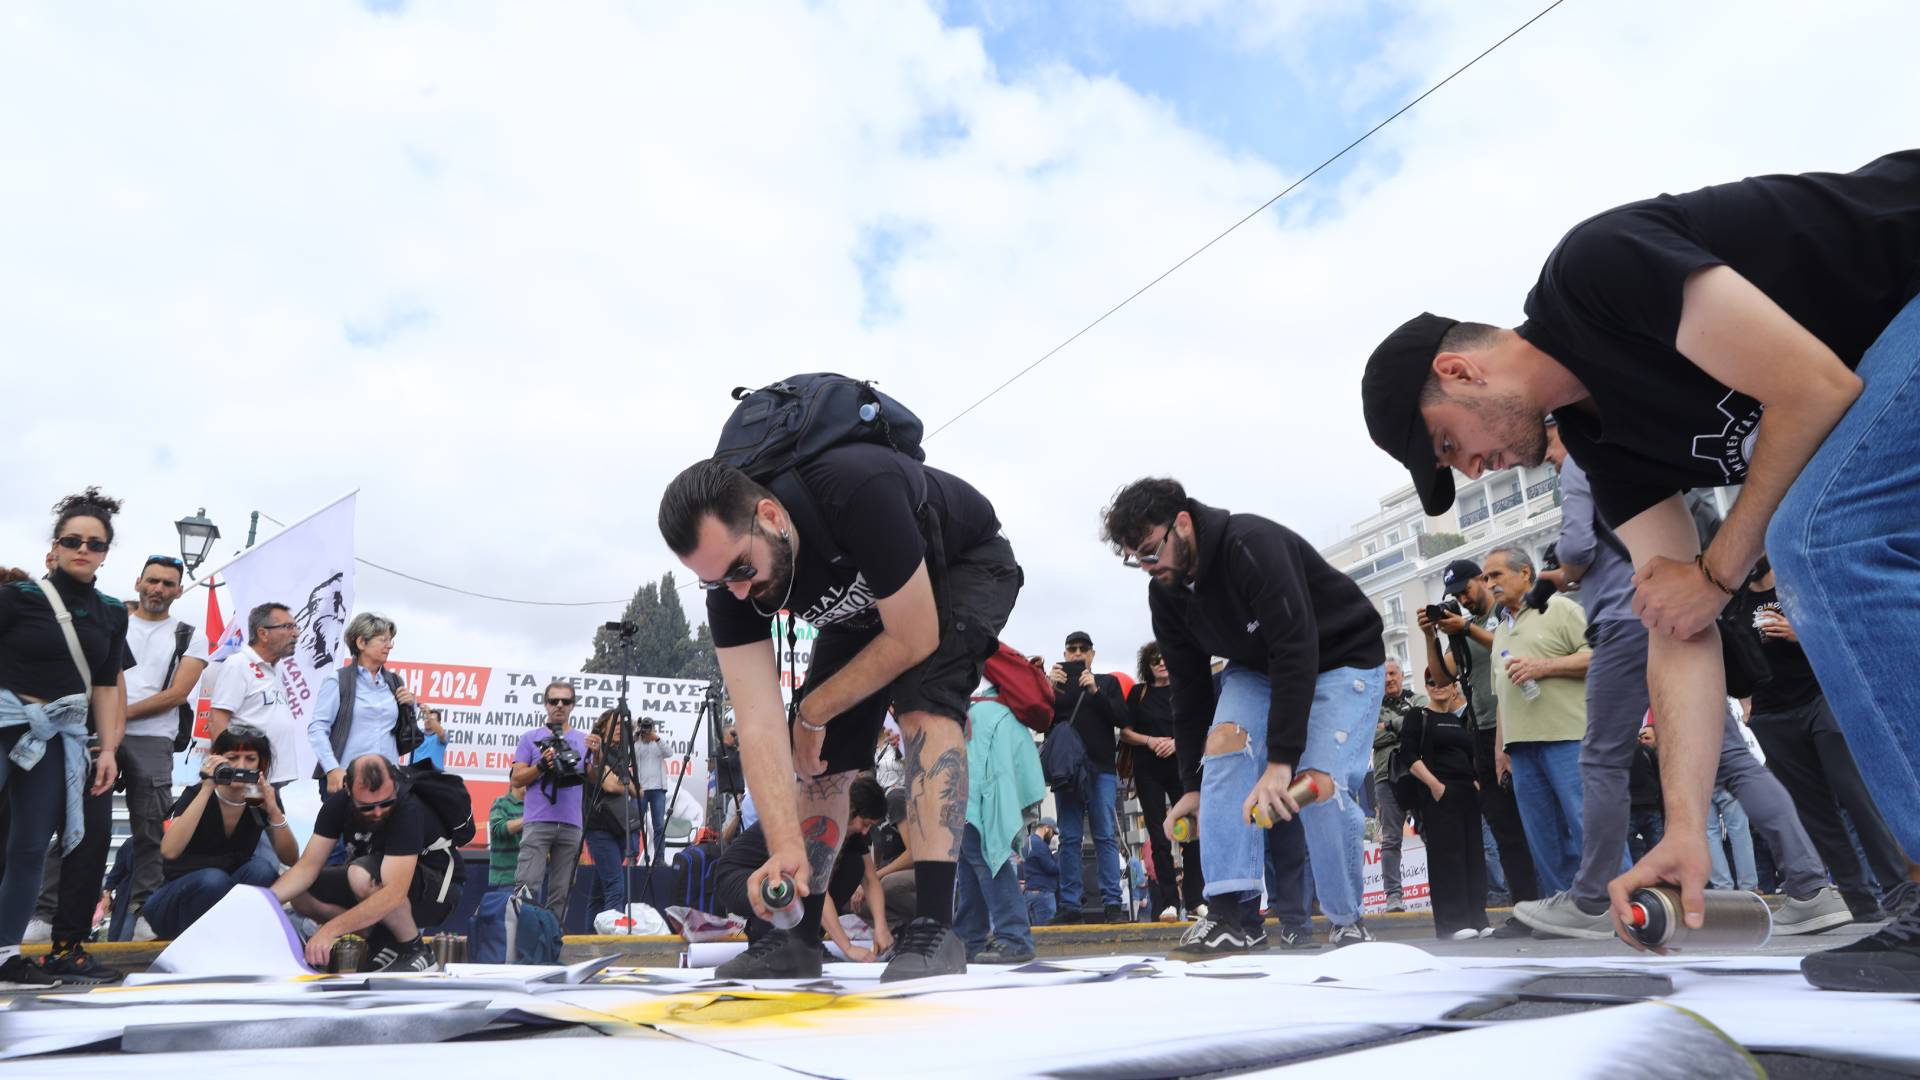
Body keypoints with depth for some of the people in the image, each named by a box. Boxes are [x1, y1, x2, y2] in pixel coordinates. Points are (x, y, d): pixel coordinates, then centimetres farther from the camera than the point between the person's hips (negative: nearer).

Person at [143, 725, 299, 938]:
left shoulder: (262, 797, -6)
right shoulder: (196, 794, -14)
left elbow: (291, 859, -12)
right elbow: (169, 851, -33)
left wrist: (274, 811, -26)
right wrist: (207, 790, -35)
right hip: (180, 895, -3)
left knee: (261, 869, -27)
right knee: (214, 879, -33)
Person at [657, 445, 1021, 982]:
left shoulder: (858, 490, -43)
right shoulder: (731, 584, -25)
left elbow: (915, 640, -33)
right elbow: (760, 728, -27)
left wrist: (813, 712, -21)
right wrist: (787, 848, -40)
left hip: (967, 567, -5)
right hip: (863, 604, 5)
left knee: (924, 702, -30)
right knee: (823, 754, 0)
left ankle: (934, 925, -29)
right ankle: (798, 931, 16)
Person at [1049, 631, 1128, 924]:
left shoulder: (1108, 682, 15)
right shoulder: (1056, 683, 18)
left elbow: (1122, 718, 1)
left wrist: (1095, 691, -10)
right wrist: (1048, 688, -8)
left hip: (1101, 768, -1)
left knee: (1105, 836, -5)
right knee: (1069, 838, -1)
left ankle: (1112, 903, -6)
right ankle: (1070, 905, -1)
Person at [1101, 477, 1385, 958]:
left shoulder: (1252, 545, -34)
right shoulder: (1165, 593, -10)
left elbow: (1297, 651, -39)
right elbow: (1189, 688, -4)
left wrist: (1280, 761, -42)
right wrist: (1193, 784, -5)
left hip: (1343, 659, -6)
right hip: (1258, 667, 6)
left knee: (1320, 784, -22)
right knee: (1223, 742, -21)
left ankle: (1347, 923, 2)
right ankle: (1235, 915, -19)